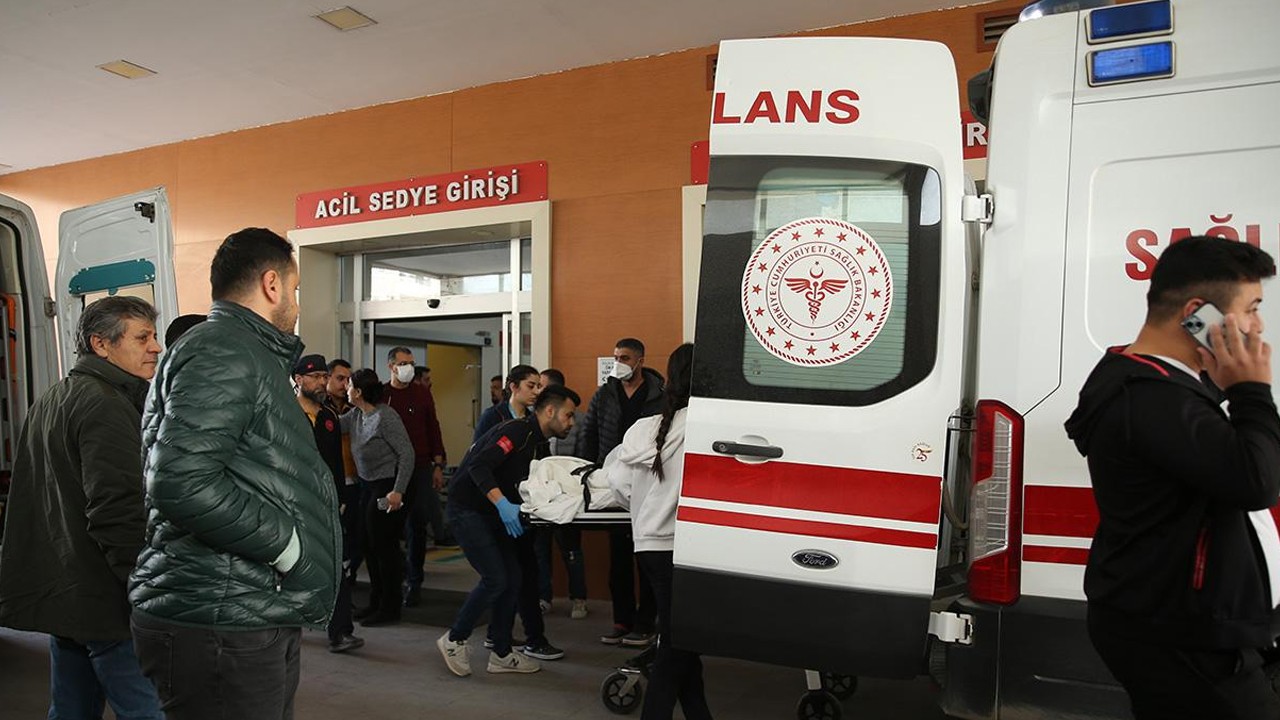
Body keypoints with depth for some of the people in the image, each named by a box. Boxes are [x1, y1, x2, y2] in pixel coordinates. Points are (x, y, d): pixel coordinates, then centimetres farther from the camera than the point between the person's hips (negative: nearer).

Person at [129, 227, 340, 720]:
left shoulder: (251, 356, 20)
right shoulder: (221, 351, -14)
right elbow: (181, 482, -25)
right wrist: (285, 544, -18)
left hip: (256, 619, 10)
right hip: (219, 624, -10)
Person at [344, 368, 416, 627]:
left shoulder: (386, 417, -18)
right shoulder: (355, 415, 6)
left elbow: (407, 454, -19)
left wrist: (398, 491, -22)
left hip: (387, 487, -9)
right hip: (368, 485, 9)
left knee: (384, 546, 0)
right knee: (370, 545, 15)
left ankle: (390, 608, 13)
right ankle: (376, 602, 29)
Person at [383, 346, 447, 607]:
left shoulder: (422, 393, 6)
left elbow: (433, 429, 8)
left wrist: (438, 465, 3)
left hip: (420, 468, 1)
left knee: (416, 526, 5)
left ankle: (413, 583, 14)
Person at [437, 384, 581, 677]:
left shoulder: (534, 440, 12)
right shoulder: (518, 430, -18)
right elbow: (478, 466, -29)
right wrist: (502, 503, -37)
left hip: (490, 513, 10)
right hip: (467, 508, -10)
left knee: (512, 580, 6)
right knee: (495, 579, -12)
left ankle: (501, 655, 17)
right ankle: (454, 640, 8)